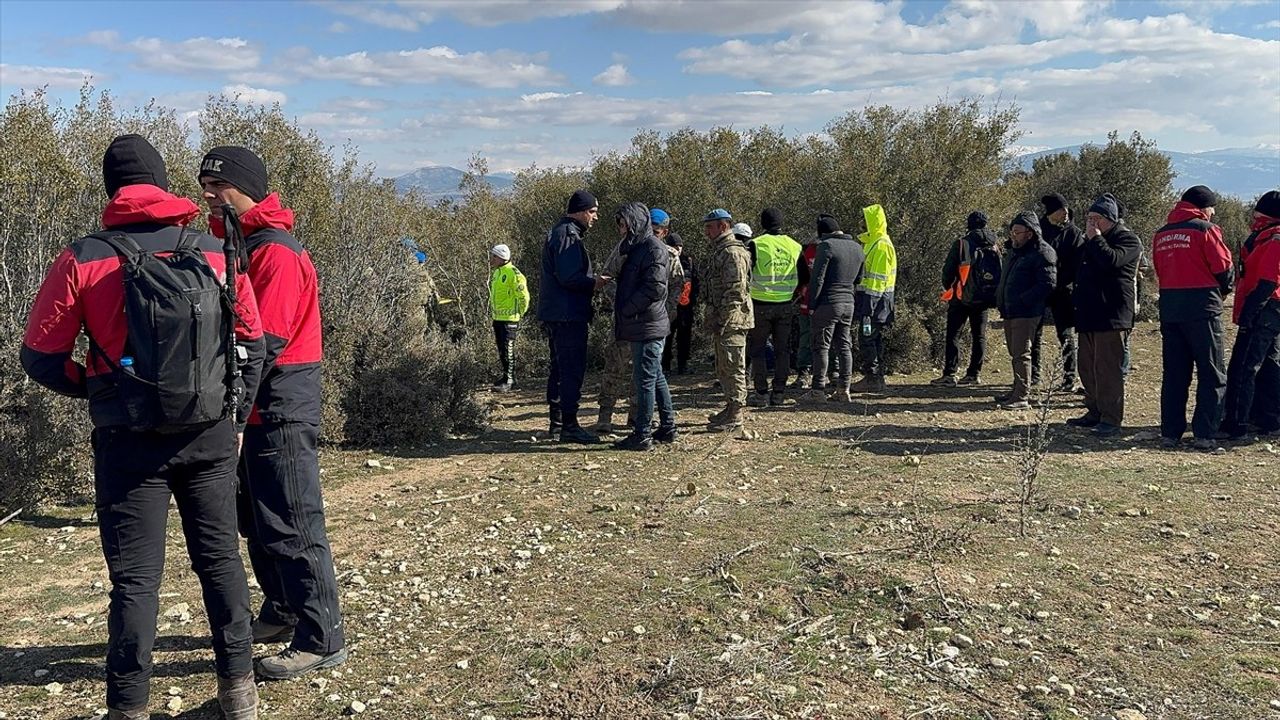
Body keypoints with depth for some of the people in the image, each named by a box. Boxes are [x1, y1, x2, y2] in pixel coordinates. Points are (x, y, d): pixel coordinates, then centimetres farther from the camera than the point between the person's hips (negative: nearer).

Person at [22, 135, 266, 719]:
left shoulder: (82, 260, -7)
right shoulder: (214, 253, 0)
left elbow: (41, 358, -3)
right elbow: (252, 343, 4)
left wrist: (93, 388, 15)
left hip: (129, 441, -2)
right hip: (210, 435, 2)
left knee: (135, 577, 7)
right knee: (220, 558, 14)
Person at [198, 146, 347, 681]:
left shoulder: (276, 252, -15)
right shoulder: (230, 245, 14)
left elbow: (264, 342, -21)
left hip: (280, 413, -9)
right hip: (250, 411, 9)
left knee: (292, 528, -3)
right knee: (258, 523, 19)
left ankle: (321, 640, 6)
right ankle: (282, 613, 35)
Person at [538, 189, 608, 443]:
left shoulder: (558, 232, 19)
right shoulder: (568, 235, -15)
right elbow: (569, 278, -23)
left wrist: (591, 280, 11)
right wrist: (593, 283, -8)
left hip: (554, 314, 11)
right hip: (569, 315, -11)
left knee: (560, 368, 17)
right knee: (573, 370, -7)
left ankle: (557, 421, 25)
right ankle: (569, 426, -5)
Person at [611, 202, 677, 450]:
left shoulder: (654, 248, -13)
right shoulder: (635, 248, 18)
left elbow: (655, 288, -22)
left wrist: (625, 309, -17)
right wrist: (619, 305, 8)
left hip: (648, 326, -10)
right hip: (643, 325, 10)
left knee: (645, 380, -5)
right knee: (656, 378, 15)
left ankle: (642, 435, 1)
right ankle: (667, 428, 24)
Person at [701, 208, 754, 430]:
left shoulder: (733, 252, -14)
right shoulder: (720, 250, 19)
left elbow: (736, 289, -21)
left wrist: (722, 320, -21)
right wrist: (713, 320, 20)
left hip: (731, 320, -11)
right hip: (721, 321, 11)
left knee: (733, 368, -6)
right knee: (723, 368, 17)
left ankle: (736, 415, 0)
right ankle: (733, 408, 26)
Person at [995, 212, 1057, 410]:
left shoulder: (1042, 253, -12)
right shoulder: (1013, 251, 17)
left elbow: (1048, 284, -20)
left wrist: (1022, 300, -21)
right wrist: (1000, 299, 14)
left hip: (1027, 313, -9)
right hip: (1009, 312, 9)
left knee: (1021, 354, -9)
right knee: (1014, 353, 15)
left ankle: (1021, 397, -6)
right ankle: (1017, 391, 25)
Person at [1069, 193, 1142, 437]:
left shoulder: (1128, 239, -5)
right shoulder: (1090, 241, 21)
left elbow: (1111, 260, -25)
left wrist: (1095, 238, -13)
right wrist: (1077, 299, 20)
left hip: (1112, 316, -9)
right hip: (1088, 314, 9)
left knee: (1108, 369, -10)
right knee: (1087, 368, 12)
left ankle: (1111, 419, -7)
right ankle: (1094, 412, 22)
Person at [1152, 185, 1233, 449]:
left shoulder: (1161, 234, 10)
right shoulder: (1205, 229, -7)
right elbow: (1223, 267, -6)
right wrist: (1225, 289, 13)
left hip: (1169, 309, 6)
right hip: (1202, 308, -5)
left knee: (1174, 374, 10)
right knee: (1212, 375, 3)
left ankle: (1170, 433, 11)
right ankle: (1204, 434, 0)